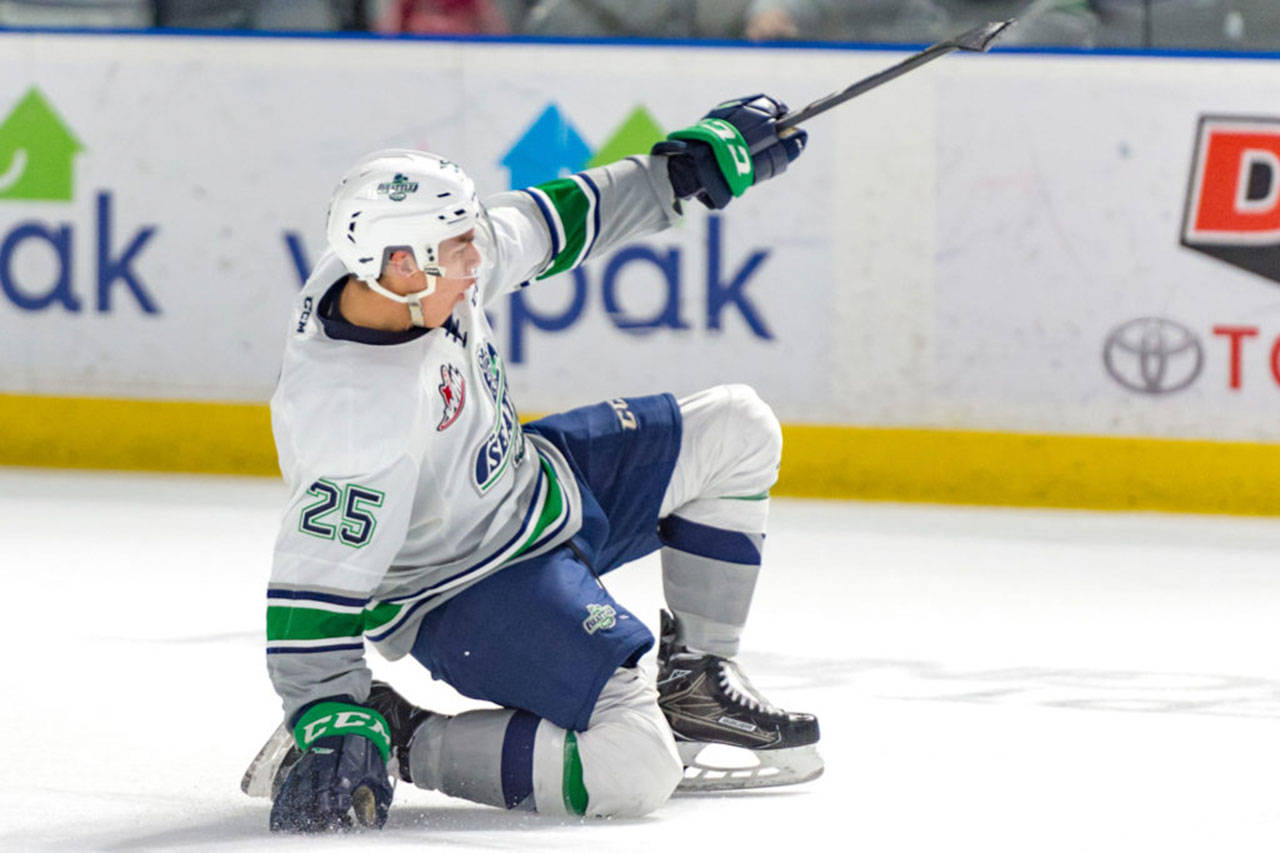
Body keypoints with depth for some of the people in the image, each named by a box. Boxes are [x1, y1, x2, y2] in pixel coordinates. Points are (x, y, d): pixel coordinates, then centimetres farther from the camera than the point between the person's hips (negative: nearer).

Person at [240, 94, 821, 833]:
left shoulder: (438, 266, -14)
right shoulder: (357, 410, -38)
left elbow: (549, 225, 6)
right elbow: (319, 573, -36)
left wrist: (692, 164, 10)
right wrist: (331, 723, -39)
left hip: (528, 487, 9)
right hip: (454, 595, -9)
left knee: (735, 432, 9)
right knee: (633, 768, -21)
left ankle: (695, 681, 21)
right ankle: (399, 737, -7)